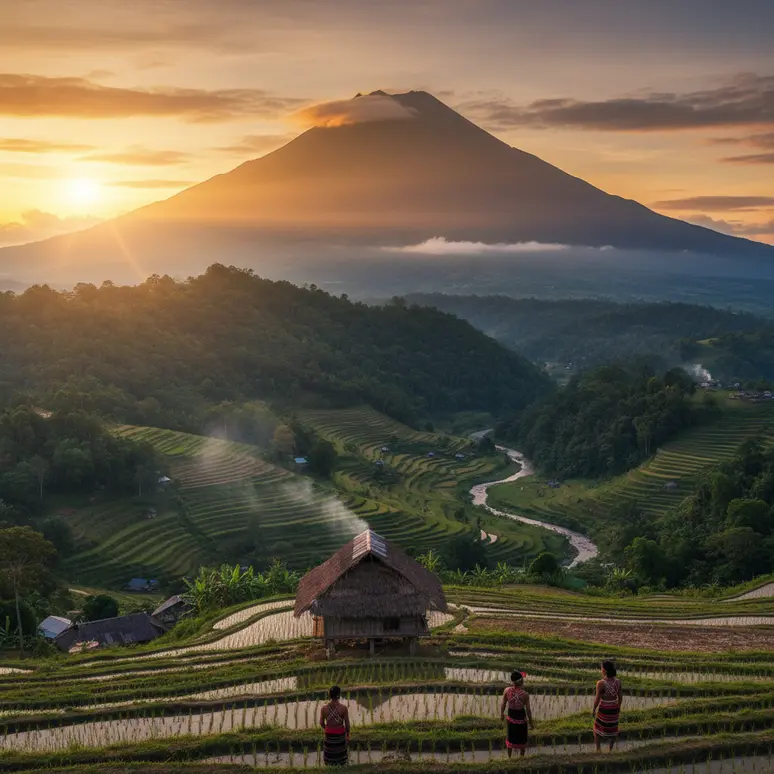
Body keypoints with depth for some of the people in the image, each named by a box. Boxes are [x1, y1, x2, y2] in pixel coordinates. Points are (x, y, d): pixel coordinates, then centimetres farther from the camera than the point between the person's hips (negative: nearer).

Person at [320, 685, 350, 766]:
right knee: (340, 753, 17)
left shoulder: (324, 708, -15)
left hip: (329, 735, 1)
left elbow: (321, 723, -4)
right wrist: (348, 735, 4)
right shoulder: (343, 708, -20)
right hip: (340, 735, -1)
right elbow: (347, 724, -13)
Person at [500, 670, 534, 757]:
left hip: (511, 716, 2)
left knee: (510, 738, 24)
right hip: (521, 717, -2)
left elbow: (503, 704, -6)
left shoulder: (507, 690, -18)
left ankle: (509, 758, 38)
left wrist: (502, 713, 14)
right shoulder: (525, 694, -22)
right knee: (522, 739, 22)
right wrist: (531, 722, 1)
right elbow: (528, 709, -14)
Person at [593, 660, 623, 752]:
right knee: (612, 729, 24)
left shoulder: (600, 683, -26)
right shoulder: (618, 681, -12)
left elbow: (597, 699, -20)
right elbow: (620, 696, -1)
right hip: (614, 709, 4)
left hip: (604, 709, -4)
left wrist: (593, 709, -3)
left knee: (597, 728, 19)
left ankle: (598, 750, 21)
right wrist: (619, 707, 15)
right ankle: (610, 749, 33)